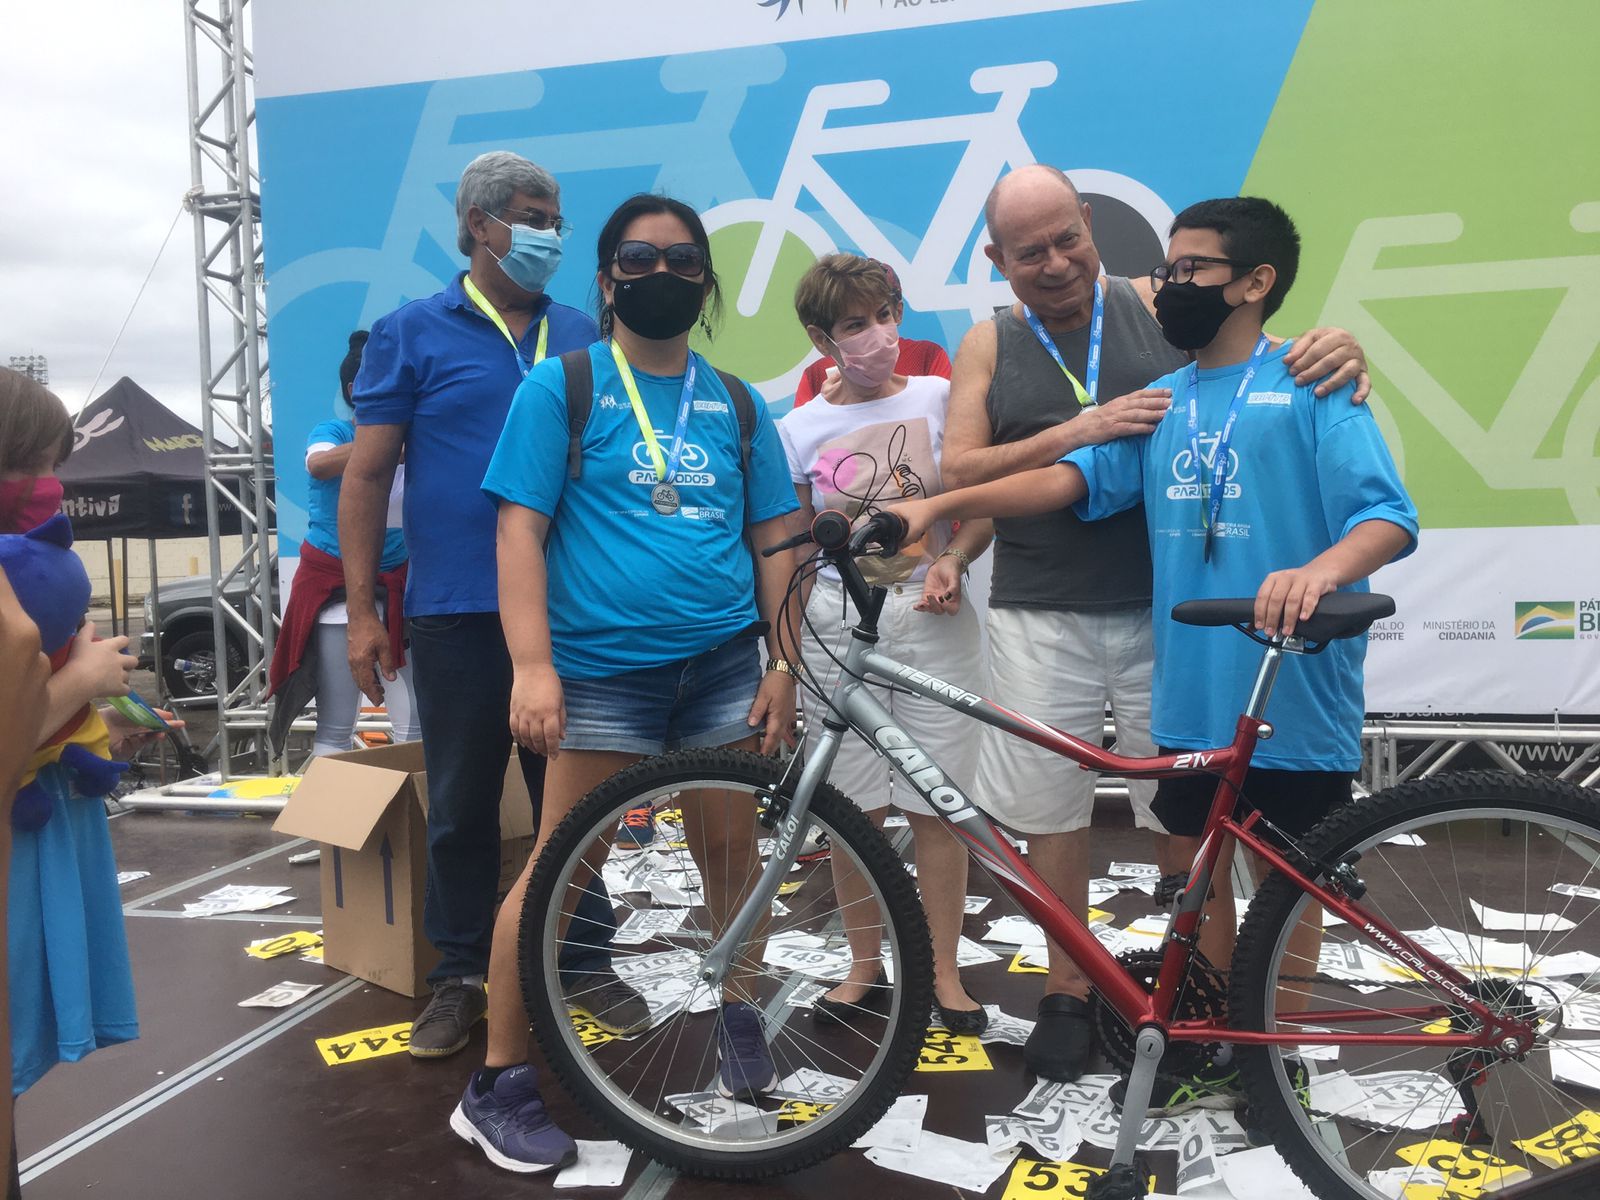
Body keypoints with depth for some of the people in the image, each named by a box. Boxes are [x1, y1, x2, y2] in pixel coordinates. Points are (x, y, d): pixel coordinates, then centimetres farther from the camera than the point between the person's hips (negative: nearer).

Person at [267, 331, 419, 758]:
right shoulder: (331, 432, -1)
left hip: (397, 583, 2)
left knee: (416, 726, -2)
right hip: (333, 585, -2)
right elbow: (318, 465, -25)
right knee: (335, 728, 3)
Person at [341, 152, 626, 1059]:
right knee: (462, 803, 8)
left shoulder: (582, 336, 10)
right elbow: (367, 475, 0)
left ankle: (585, 958, 27)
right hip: (458, 611, -2)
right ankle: (462, 976, 24)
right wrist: (362, 612, -4)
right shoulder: (414, 332, 1)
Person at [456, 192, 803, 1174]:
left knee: (732, 851, 12)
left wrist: (783, 661, 4)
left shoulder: (736, 402, 11)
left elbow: (773, 539, 12)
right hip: (604, 668, -3)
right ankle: (499, 1085, 13)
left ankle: (737, 1009, 37)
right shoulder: (562, 385, 0)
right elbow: (521, 530, -6)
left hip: (724, 664, 4)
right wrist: (533, 667, -15)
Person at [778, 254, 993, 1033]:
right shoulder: (800, 430, 4)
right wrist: (785, 650, 4)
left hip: (932, 616, -1)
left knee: (933, 805, 2)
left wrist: (951, 560, -14)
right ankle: (865, 967, 23)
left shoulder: (939, 399, 2)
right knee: (851, 807, 6)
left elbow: (985, 502, 5)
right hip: (839, 621, 1)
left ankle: (944, 971, 18)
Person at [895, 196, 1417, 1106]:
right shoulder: (1163, 401, 10)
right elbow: (1071, 476, -2)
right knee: (1196, 859, 16)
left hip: (1294, 688, -5)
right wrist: (938, 505, -14)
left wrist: (1321, 569, -38)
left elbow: (1390, 514, -16)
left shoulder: (1308, 385, -6)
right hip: (1193, 688, 5)